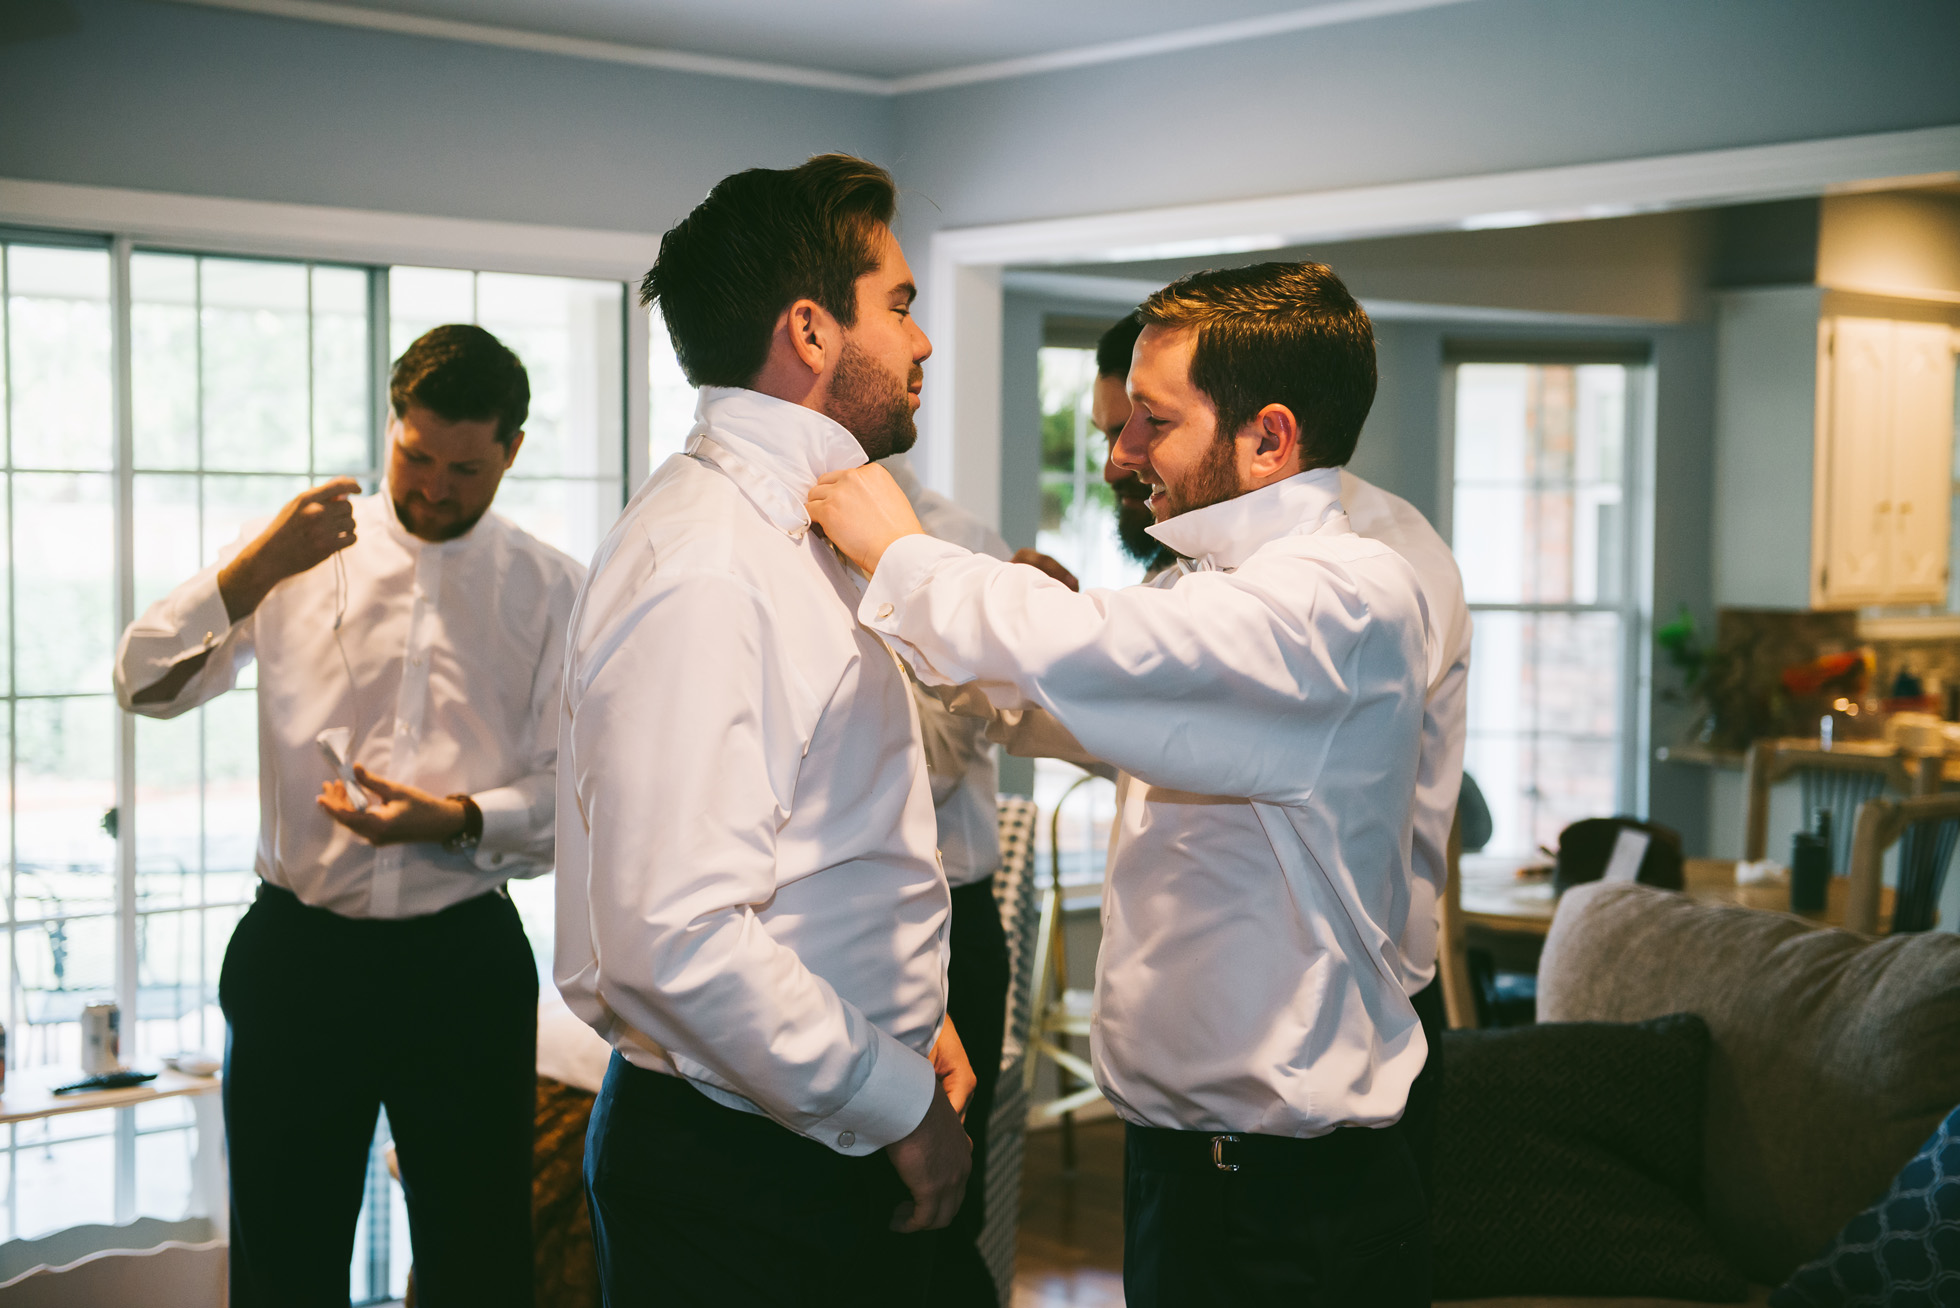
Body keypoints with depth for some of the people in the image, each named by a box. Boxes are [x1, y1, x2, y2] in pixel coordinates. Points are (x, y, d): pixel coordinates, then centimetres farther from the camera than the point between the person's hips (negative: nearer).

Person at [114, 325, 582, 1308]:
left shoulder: (550, 589, 4)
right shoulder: (302, 548, 5)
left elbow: (575, 788, 1)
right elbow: (144, 684, -2)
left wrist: (459, 819, -18)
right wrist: (253, 567, -15)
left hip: (464, 959, -1)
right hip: (296, 955, 1)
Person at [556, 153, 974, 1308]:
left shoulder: (798, 533, 11)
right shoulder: (702, 571, -22)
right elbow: (677, 940, -29)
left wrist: (913, 1021, 9)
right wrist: (900, 1102, -18)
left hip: (847, 1150, 9)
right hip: (738, 1178, -9)